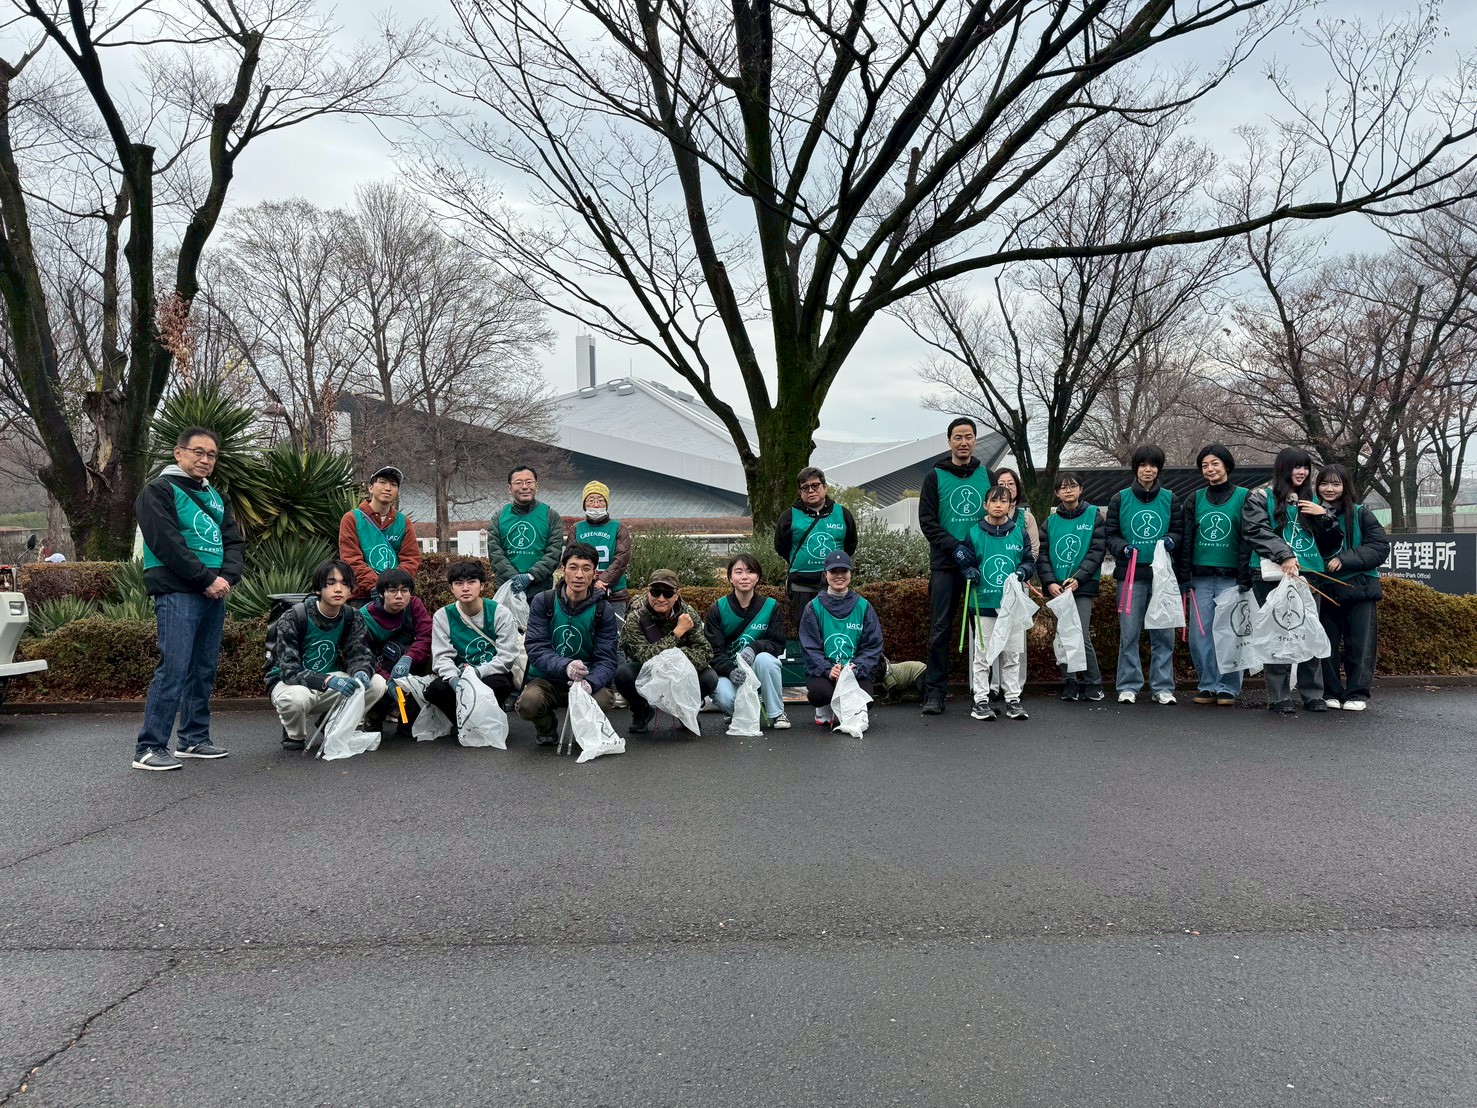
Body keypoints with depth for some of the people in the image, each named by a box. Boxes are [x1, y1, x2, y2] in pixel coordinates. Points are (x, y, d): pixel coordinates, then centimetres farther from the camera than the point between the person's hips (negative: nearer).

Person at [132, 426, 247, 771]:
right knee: (173, 670, -12)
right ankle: (149, 748, -6)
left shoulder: (214, 496, 20)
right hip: (177, 594, -7)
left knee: (204, 671, 10)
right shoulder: (159, 490, -2)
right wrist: (207, 579, -14)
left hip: (214, 595, 7)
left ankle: (195, 739, 20)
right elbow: (168, 544, -13)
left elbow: (235, 541, 15)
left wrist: (228, 576, -4)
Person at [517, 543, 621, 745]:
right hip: (546, 679, 0)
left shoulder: (603, 611, -3)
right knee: (528, 703, -32)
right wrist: (565, 666, -34)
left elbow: (606, 660, -9)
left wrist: (590, 682, -32)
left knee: (601, 700, -32)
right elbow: (536, 648, -13)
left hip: (586, 682, 0)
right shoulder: (542, 602, -4)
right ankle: (547, 728, 7)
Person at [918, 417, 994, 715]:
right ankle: (935, 691, 3)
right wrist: (953, 545, -14)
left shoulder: (987, 476, 12)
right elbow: (927, 520, -1)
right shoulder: (935, 477, 5)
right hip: (945, 564, -2)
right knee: (940, 629, -2)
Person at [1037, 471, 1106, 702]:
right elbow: (1042, 555, 7)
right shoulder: (1050, 522, 12)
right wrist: (1050, 582, -9)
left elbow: (1097, 551, -3)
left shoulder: (1094, 516, 5)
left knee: (1081, 636, -11)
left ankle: (1093, 683, 4)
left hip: (1083, 587, -3)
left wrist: (1078, 578, -13)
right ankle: (1069, 684, 13)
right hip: (1057, 588, 3)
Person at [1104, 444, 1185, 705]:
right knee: (1129, 632, -1)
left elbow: (1180, 530, 12)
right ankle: (1128, 686, 8)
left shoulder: (1170, 498, 9)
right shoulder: (1121, 499, 5)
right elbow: (1109, 534, 6)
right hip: (1131, 573, -1)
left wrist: (1171, 540, -10)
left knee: (1163, 633, 3)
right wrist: (1123, 548, -14)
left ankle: (1163, 686, 12)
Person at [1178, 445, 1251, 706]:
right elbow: (1186, 538, 11)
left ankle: (1228, 687, 6)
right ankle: (1207, 685, 11)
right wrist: (1184, 575, 5)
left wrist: (1245, 577, -7)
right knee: (1199, 635, 1)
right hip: (1201, 577, 3)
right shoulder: (1196, 499, 11)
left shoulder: (1243, 497, 2)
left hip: (1231, 577, -3)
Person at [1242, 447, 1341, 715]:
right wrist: (1284, 556, -20)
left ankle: (1313, 694, 13)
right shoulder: (1262, 497, 4)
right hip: (1272, 576, -4)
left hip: (1307, 574, 4)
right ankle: (1279, 697, 2)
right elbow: (1256, 531, -10)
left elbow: (1330, 543, 19)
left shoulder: (1311, 500, 19)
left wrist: (1324, 516, 1)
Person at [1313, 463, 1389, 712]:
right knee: (1327, 644, 5)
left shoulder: (1361, 514, -1)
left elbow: (1380, 548, -8)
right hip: (1324, 590, 1)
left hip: (1359, 589, -1)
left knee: (1360, 644, 0)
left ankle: (1357, 693, 9)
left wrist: (1344, 559, -18)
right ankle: (1331, 693, 16)